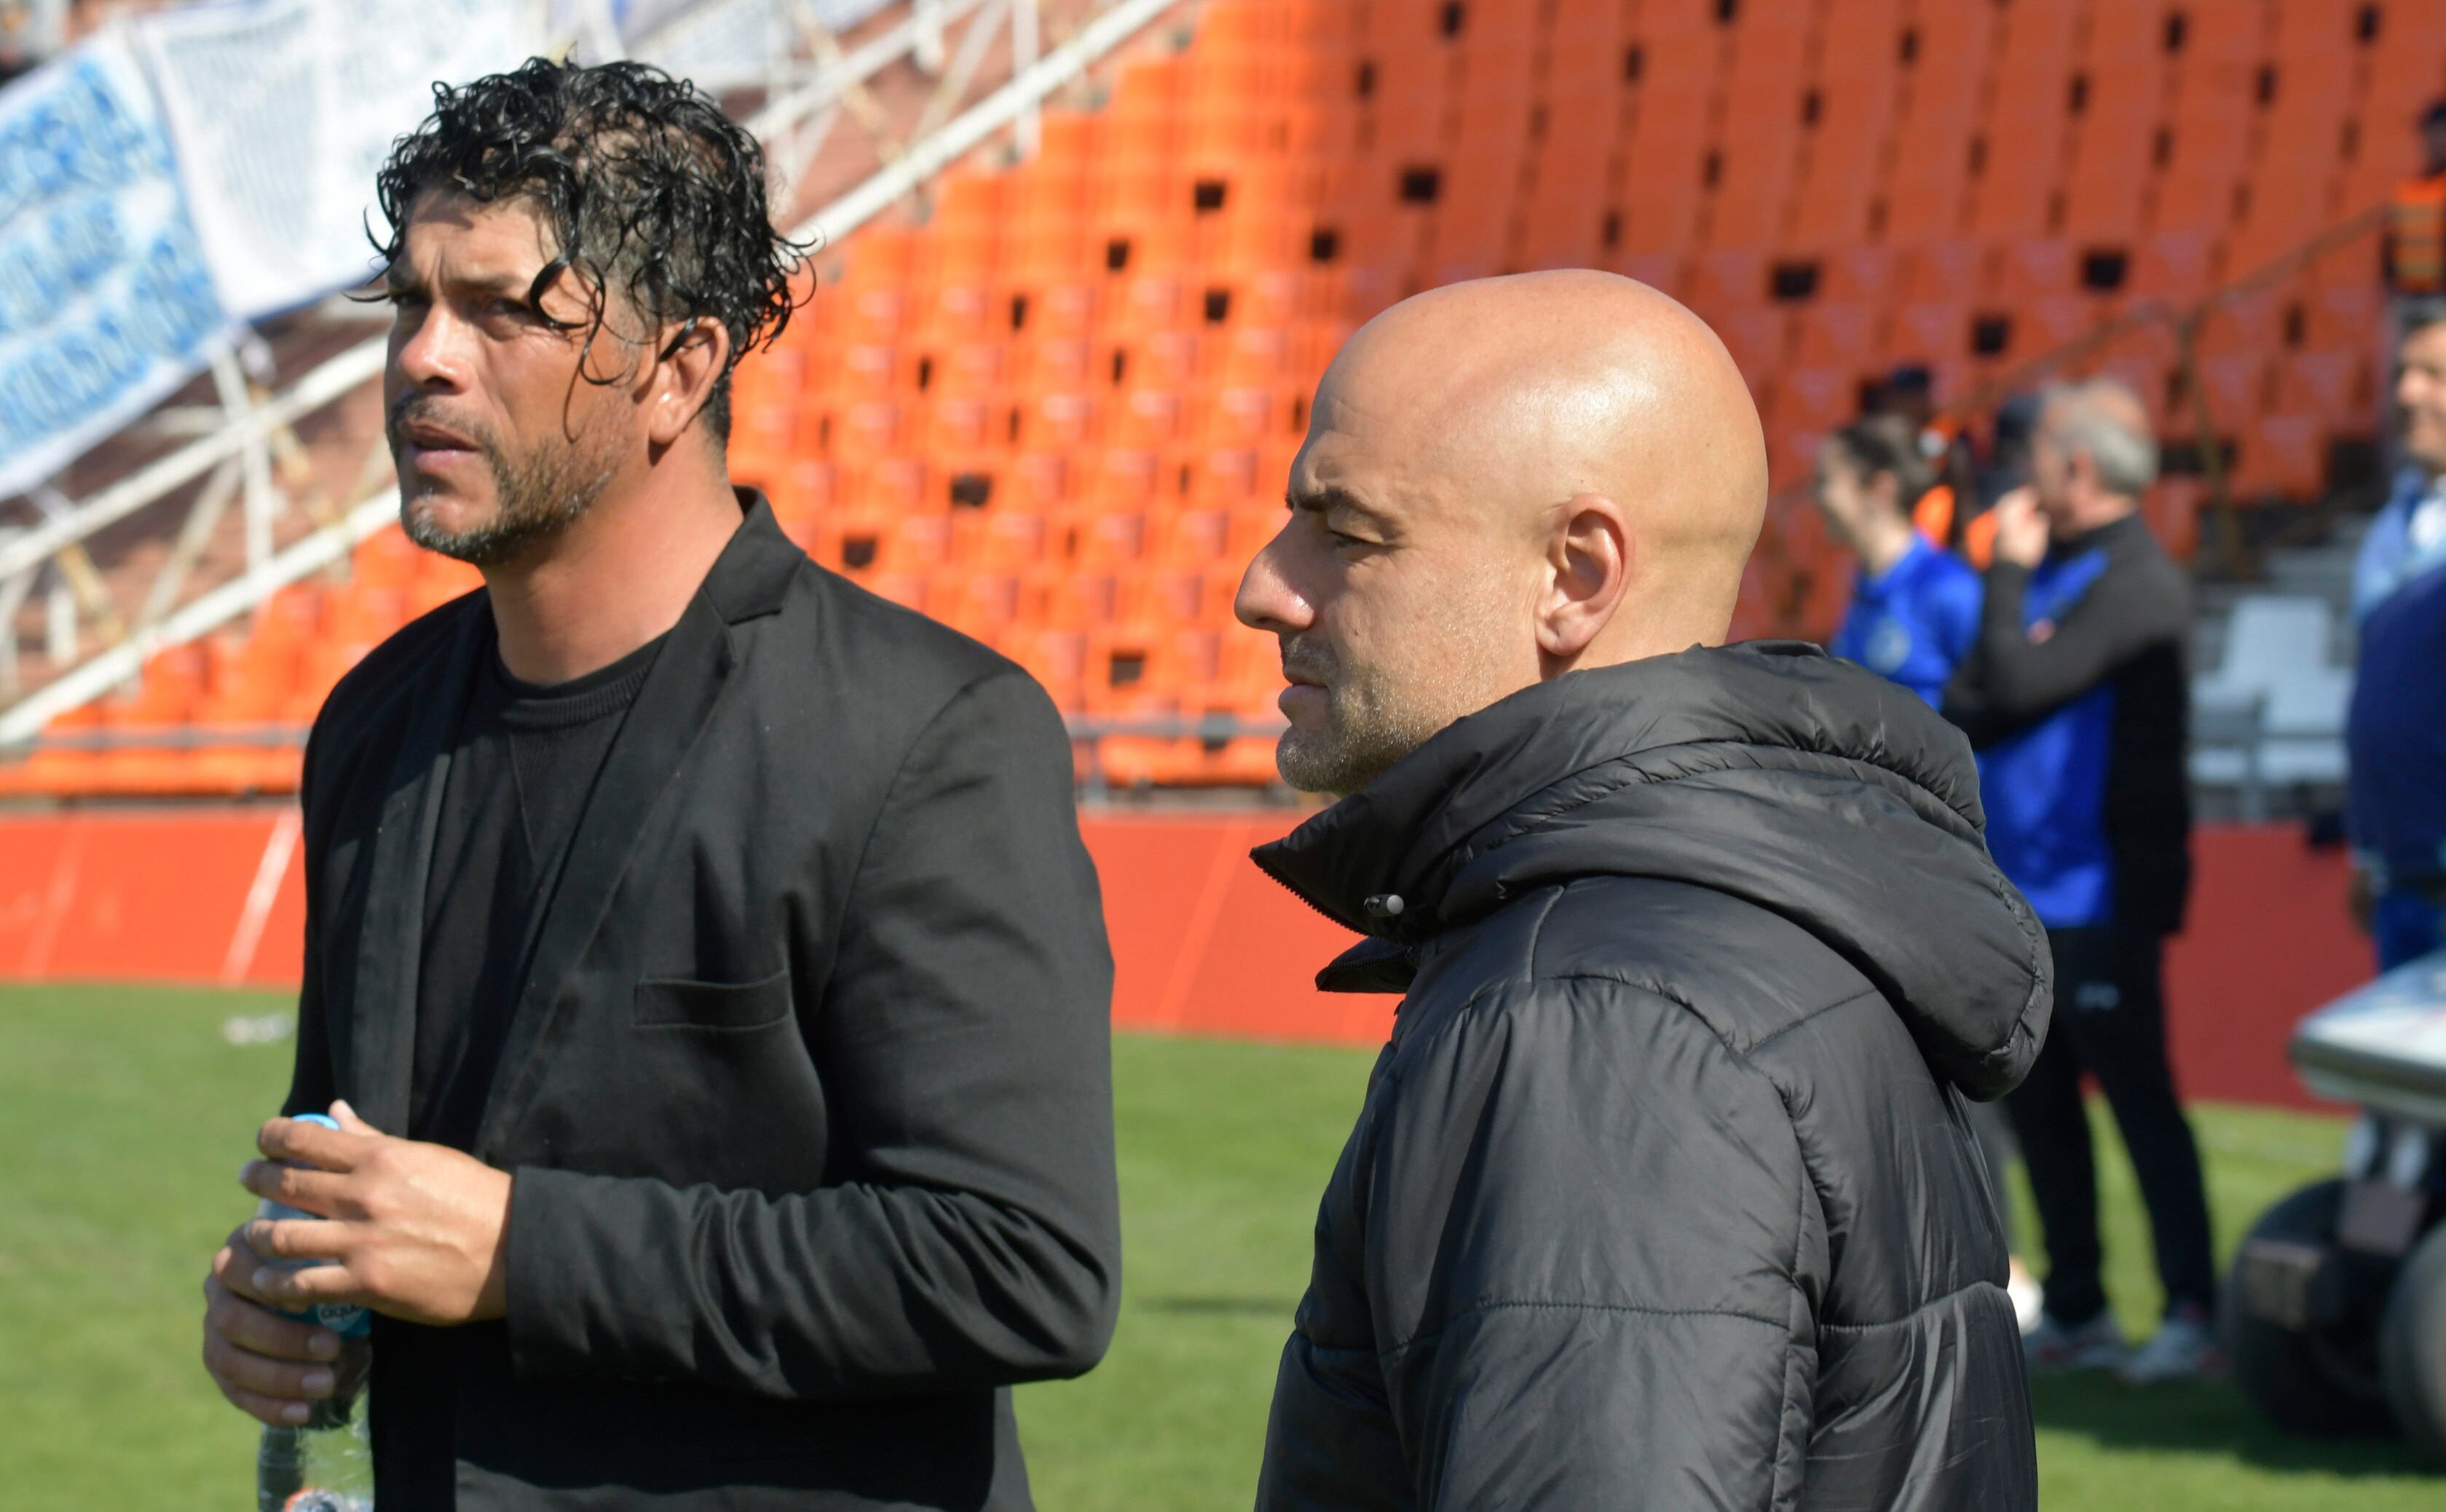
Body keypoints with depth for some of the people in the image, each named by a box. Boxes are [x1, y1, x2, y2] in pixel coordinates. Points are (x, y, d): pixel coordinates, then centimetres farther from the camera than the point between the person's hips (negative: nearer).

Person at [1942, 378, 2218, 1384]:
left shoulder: (2140, 584, -12)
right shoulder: (2047, 571, 16)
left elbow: (2022, 684, -21)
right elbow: (1966, 704, 16)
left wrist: (2008, 574, -9)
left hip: (2102, 894, -9)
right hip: (2023, 887, 9)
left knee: (2139, 1096, -8)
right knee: (2037, 1103, 11)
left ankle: (2194, 1313, -6)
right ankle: (2075, 1312, 18)